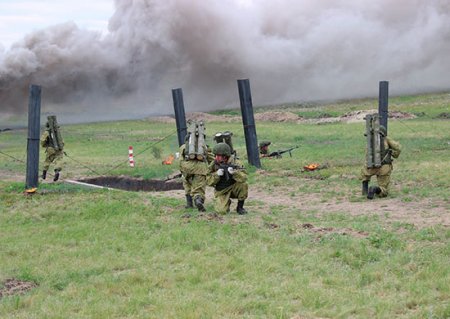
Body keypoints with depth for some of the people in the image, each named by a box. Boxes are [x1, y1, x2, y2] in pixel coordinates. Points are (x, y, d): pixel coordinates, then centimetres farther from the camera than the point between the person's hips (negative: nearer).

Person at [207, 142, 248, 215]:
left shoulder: (234, 162, -16)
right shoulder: (214, 164, -10)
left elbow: (243, 178, -28)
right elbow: (209, 181, -10)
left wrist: (234, 172, -46)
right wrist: (217, 174, -27)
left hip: (234, 189, 0)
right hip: (221, 192, 0)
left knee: (243, 184, -31)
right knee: (221, 211, -23)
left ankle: (240, 207, -8)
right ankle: (227, 203, 17)